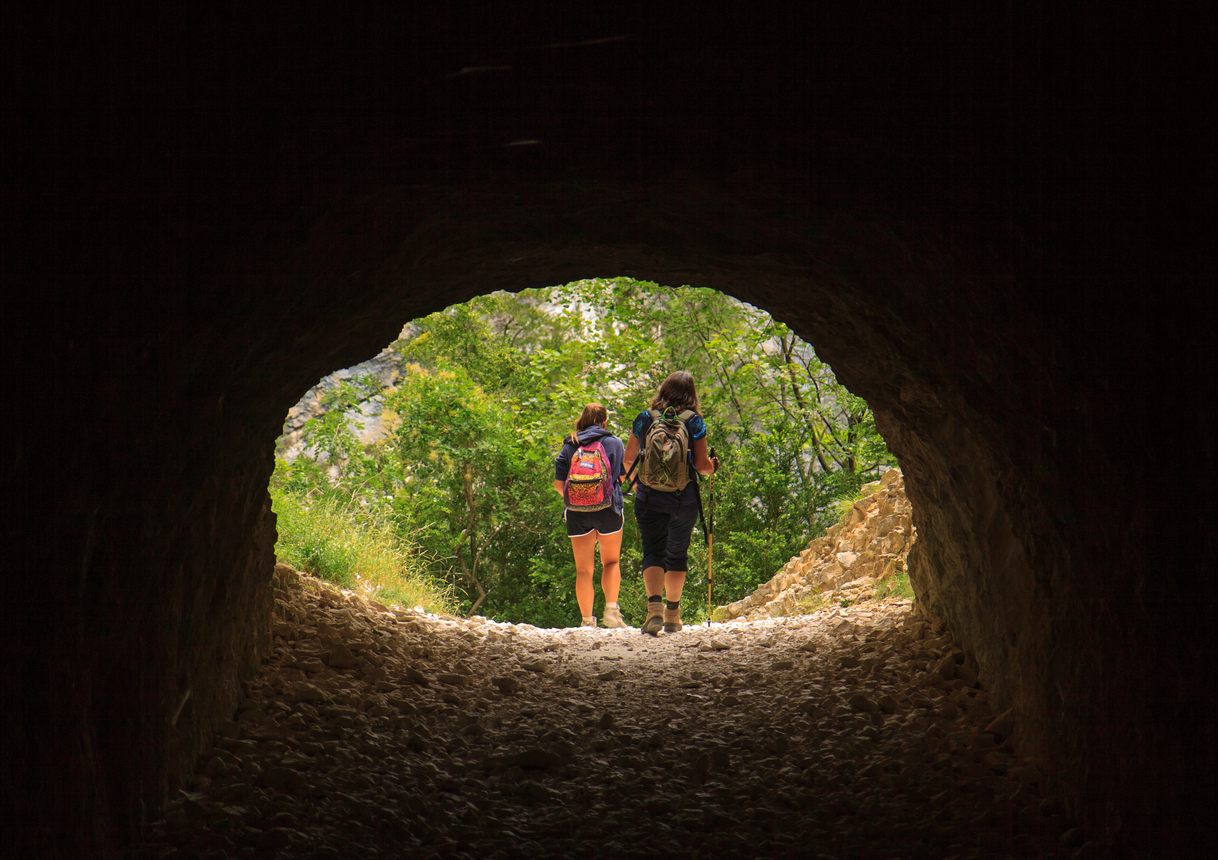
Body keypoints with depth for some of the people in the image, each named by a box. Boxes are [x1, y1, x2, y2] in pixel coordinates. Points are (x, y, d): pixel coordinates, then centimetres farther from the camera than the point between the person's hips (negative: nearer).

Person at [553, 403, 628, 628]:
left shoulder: (569, 446, 6)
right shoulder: (614, 443, 2)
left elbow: (558, 484, 3)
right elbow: (623, 477, 6)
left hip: (577, 514, 1)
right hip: (608, 509, -1)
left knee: (583, 569, 6)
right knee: (611, 562, 15)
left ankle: (587, 620, 1)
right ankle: (611, 608, -2)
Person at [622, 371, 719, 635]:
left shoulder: (644, 418, 1)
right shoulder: (694, 422, -4)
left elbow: (628, 459, 9)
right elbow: (702, 464, -6)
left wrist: (636, 482, 28)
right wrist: (712, 466, 17)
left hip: (649, 498, 0)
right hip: (684, 500, 0)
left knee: (652, 553, 3)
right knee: (677, 554, 13)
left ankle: (654, 606, -19)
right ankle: (672, 614, 19)